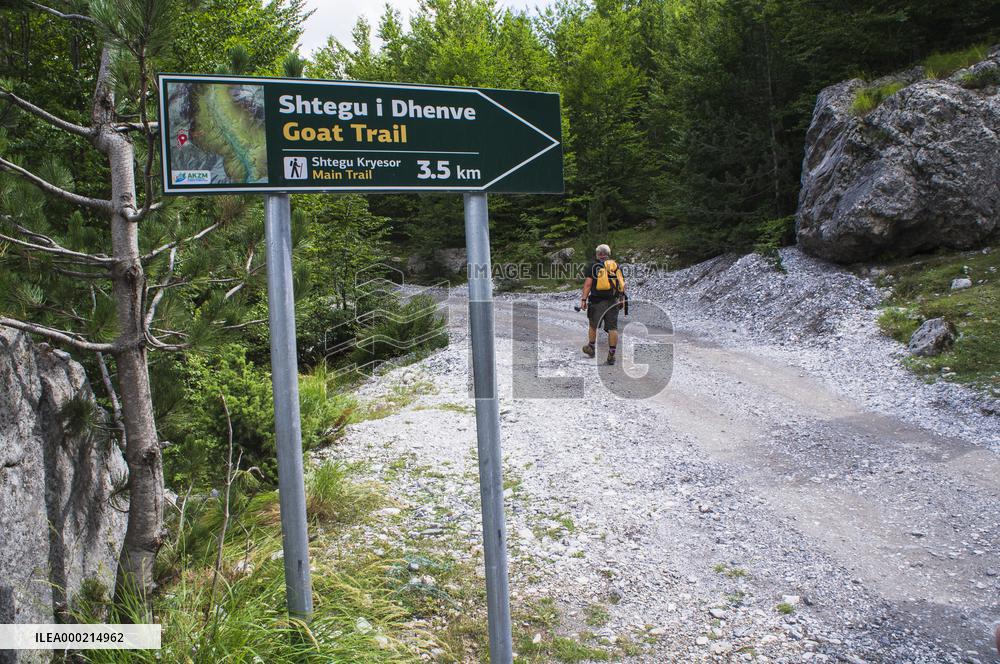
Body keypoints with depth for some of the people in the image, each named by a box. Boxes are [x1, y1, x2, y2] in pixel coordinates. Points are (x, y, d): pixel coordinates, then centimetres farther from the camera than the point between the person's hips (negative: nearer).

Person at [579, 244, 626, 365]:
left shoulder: (592, 265, 0)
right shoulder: (616, 266, 10)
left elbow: (588, 283, -9)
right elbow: (623, 284, 8)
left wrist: (584, 299, -8)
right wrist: (622, 297, 18)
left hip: (597, 301, -2)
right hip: (613, 301, 2)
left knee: (593, 325, 16)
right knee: (612, 328, 4)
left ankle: (591, 348, 32)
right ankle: (611, 355, 1)